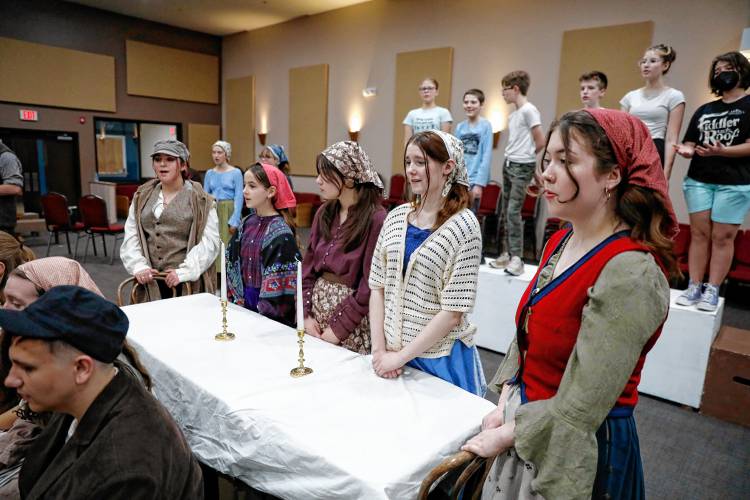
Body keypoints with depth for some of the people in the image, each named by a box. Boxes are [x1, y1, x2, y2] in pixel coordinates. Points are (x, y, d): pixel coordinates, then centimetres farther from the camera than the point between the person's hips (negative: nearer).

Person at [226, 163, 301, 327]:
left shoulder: (280, 233, -17)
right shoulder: (247, 223, 3)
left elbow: (279, 281, -18)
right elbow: (233, 264, 9)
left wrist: (267, 313, -16)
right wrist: (236, 298, 4)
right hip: (245, 301, 6)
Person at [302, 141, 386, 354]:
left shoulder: (375, 218, -18)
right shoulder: (324, 213, 3)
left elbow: (369, 285, -17)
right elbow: (308, 266, 6)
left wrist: (338, 328, -14)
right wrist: (306, 314, -2)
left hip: (352, 323, -6)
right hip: (318, 303, 6)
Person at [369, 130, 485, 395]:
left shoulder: (463, 226, -13)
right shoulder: (396, 217, 0)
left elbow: (453, 312, -15)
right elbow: (377, 287, 2)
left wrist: (400, 356, -13)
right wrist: (379, 349, -5)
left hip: (442, 357, -4)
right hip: (391, 354, 4)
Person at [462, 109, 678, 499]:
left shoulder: (629, 275, -26)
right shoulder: (560, 242, -2)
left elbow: (578, 410, -24)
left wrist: (501, 437, -12)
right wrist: (503, 408, -2)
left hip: (576, 450, -6)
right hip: (527, 429, 7)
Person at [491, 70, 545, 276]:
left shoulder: (529, 110, -10)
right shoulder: (513, 114, 14)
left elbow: (540, 142, -11)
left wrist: (526, 157, 2)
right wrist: (512, 156, 12)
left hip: (521, 167, -9)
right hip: (508, 164, 9)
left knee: (513, 211, -12)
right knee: (506, 211, 9)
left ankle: (516, 258, -7)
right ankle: (508, 253, 17)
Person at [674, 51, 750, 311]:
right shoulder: (703, 110, 18)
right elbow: (690, 143, 14)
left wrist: (721, 151, -23)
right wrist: (687, 150, -9)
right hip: (698, 180, 4)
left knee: (722, 237, -2)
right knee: (699, 233, 2)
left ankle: (712, 291, 2)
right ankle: (694, 287, 7)